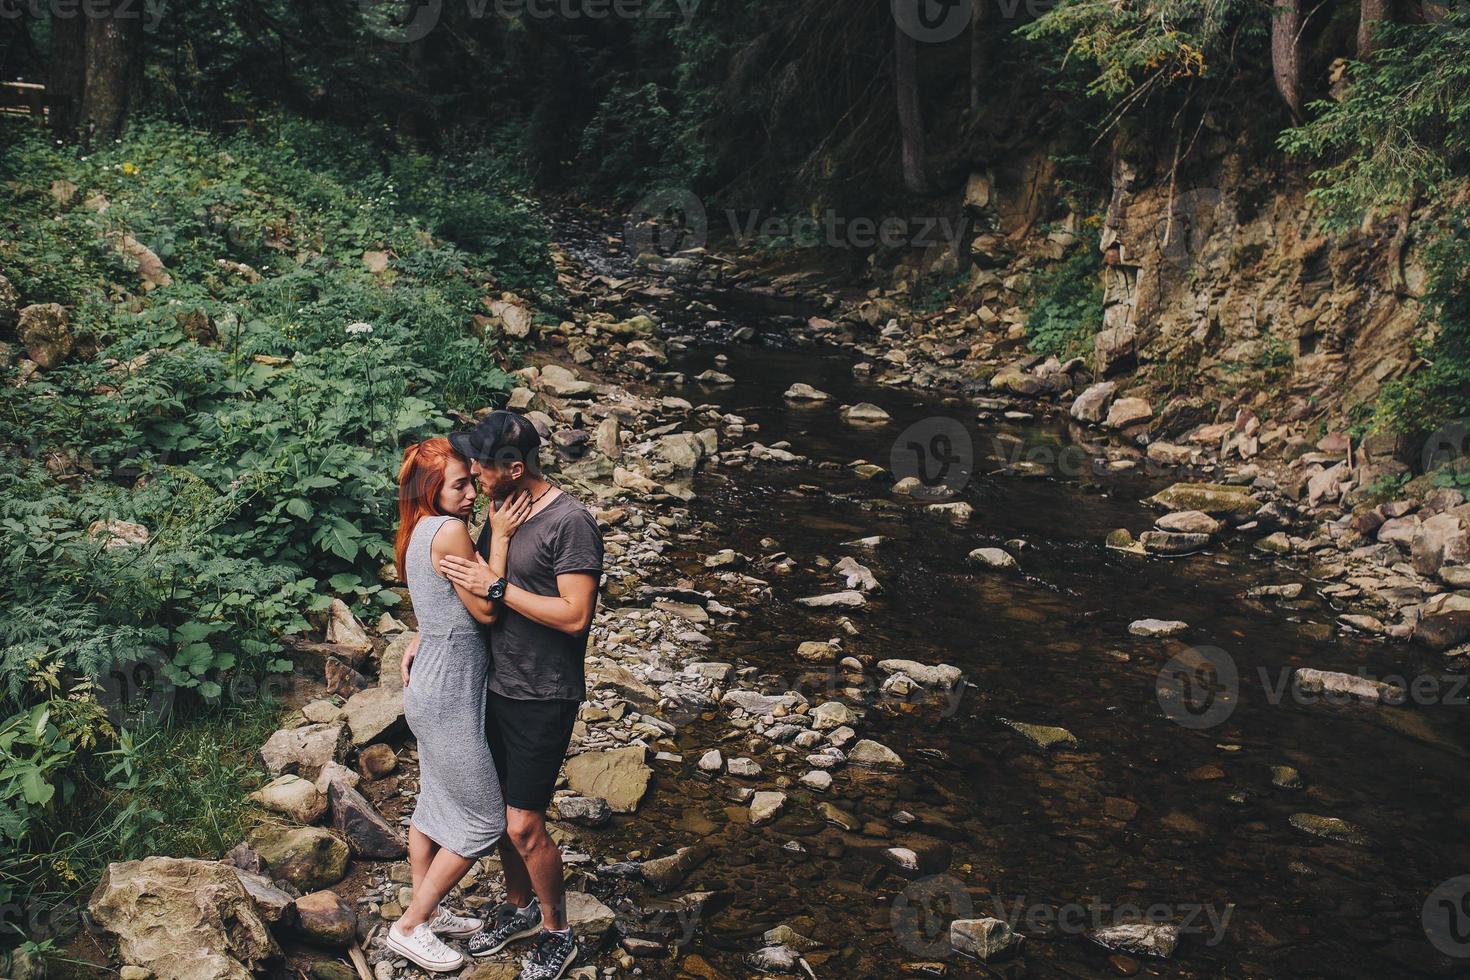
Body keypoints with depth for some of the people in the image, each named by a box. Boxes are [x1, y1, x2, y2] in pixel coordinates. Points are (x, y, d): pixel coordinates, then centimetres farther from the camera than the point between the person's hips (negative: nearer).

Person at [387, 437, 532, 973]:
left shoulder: (419, 532, 7)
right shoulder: (449, 531, -23)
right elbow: (486, 609, -18)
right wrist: (499, 537, -17)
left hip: (432, 692, 10)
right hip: (451, 700, -10)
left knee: (435, 804, 22)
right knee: (485, 823, 3)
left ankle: (428, 912, 37)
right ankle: (409, 927, 13)